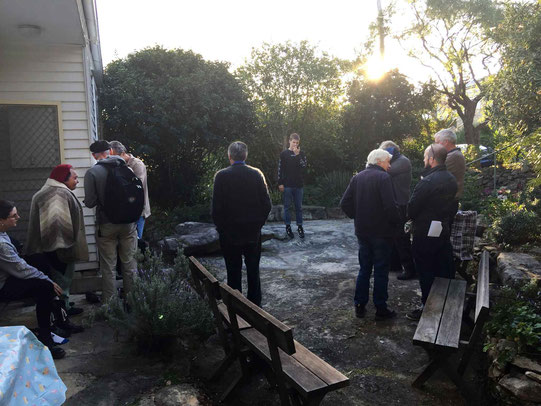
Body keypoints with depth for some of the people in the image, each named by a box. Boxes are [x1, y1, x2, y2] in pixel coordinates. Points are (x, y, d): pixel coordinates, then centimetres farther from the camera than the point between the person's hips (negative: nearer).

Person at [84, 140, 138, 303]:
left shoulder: (92, 172, -8)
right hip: (128, 224, 2)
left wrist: (101, 199, 11)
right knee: (130, 265, 13)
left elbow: (90, 202, -11)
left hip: (106, 225, -2)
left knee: (108, 268, 9)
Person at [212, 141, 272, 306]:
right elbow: (267, 205, -3)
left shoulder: (221, 176, -12)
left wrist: (221, 228, 1)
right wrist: (258, 224, 8)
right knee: (253, 271, 16)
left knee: (233, 273, 10)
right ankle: (255, 306, 27)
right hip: (253, 234, 2)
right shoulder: (257, 174, -5)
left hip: (229, 235, -2)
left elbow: (216, 208, -12)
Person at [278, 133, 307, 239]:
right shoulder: (284, 154, 1)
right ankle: (288, 226, 15)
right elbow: (280, 169, 0)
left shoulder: (301, 153, 6)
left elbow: (304, 166, -8)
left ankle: (300, 226, 17)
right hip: (287, 185, -1)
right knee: (287, 206, 5)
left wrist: (297, 155, -16)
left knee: (299, 207, 8)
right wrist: (280, 183, -5)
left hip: (298, 184, 1)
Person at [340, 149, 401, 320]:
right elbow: (390, 205, -23)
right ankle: (381, 309, 15)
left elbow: (345, 203, 2)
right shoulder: (383, 177, -14)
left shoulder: (357, 177, 5)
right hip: (381, 232, -5)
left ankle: (359, 306, 21)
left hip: (362, 232, 6)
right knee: (381, 271, 6)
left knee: (364, 269, 16)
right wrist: (396, 221, -7)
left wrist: (357, 217, 11)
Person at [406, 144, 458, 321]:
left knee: (426, 273, 4)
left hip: (426, 234, -8)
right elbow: (453, 206, 12)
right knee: (445, 272, 17)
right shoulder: (451, 179, 4)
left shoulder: (427, 182, -22)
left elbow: (412, 209, -17)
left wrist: (412, 218, 3)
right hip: (444, 231, 8)